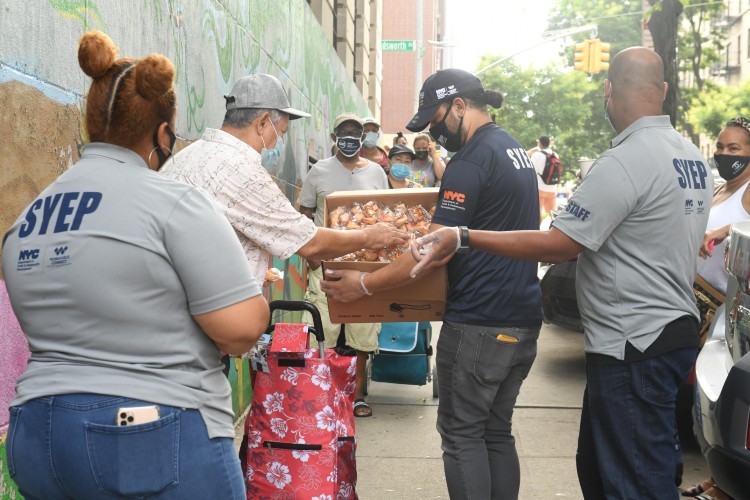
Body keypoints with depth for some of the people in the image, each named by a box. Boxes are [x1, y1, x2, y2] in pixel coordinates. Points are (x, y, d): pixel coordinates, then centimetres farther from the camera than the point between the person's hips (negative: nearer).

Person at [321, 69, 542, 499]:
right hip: (523, 319, 9)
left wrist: (364, 284, -13)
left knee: (462, 434, 2)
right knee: (497, 431, 15)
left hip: (478, 322, -9)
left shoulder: (472, 160, -15)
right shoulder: (517, 150, 13)